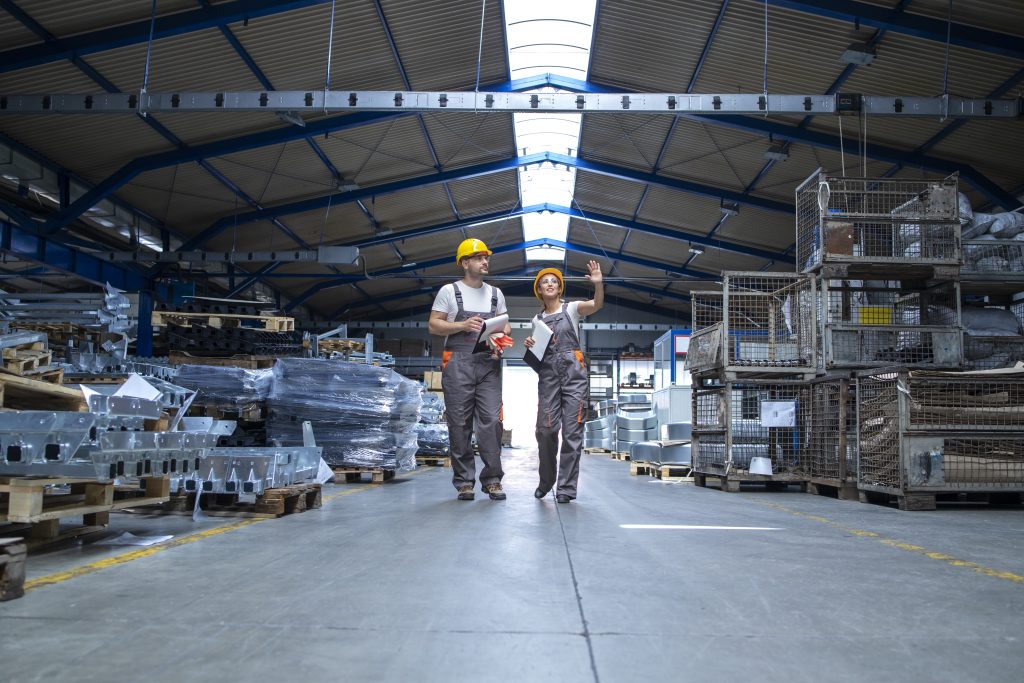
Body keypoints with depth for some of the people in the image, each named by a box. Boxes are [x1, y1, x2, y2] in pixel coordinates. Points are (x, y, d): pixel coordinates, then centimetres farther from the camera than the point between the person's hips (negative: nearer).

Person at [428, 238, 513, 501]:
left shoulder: (495, 293, 16)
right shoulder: (449, 291, 5)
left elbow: (506, 325, 19)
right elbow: (433, 325, 1)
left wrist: (501, 336, -4)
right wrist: (462, 326, -13)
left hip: (489, 363, 3)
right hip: (458, 362, -3)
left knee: (491, 420, -5)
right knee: (460, 423, -1)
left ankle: (492, 479, 1)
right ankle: (464, 481, 6)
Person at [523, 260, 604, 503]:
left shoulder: (571, 309, 7)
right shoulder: (537, 319, 17)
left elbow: (597, 305, -13)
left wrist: (598, 284, -30)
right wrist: (530, 346, -3)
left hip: (573, 372, -3)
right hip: (548, 374, 3)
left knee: (572, 431, -6)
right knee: (546, 429, -4)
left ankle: (566, 487, 0)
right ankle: (546, 481, 17)